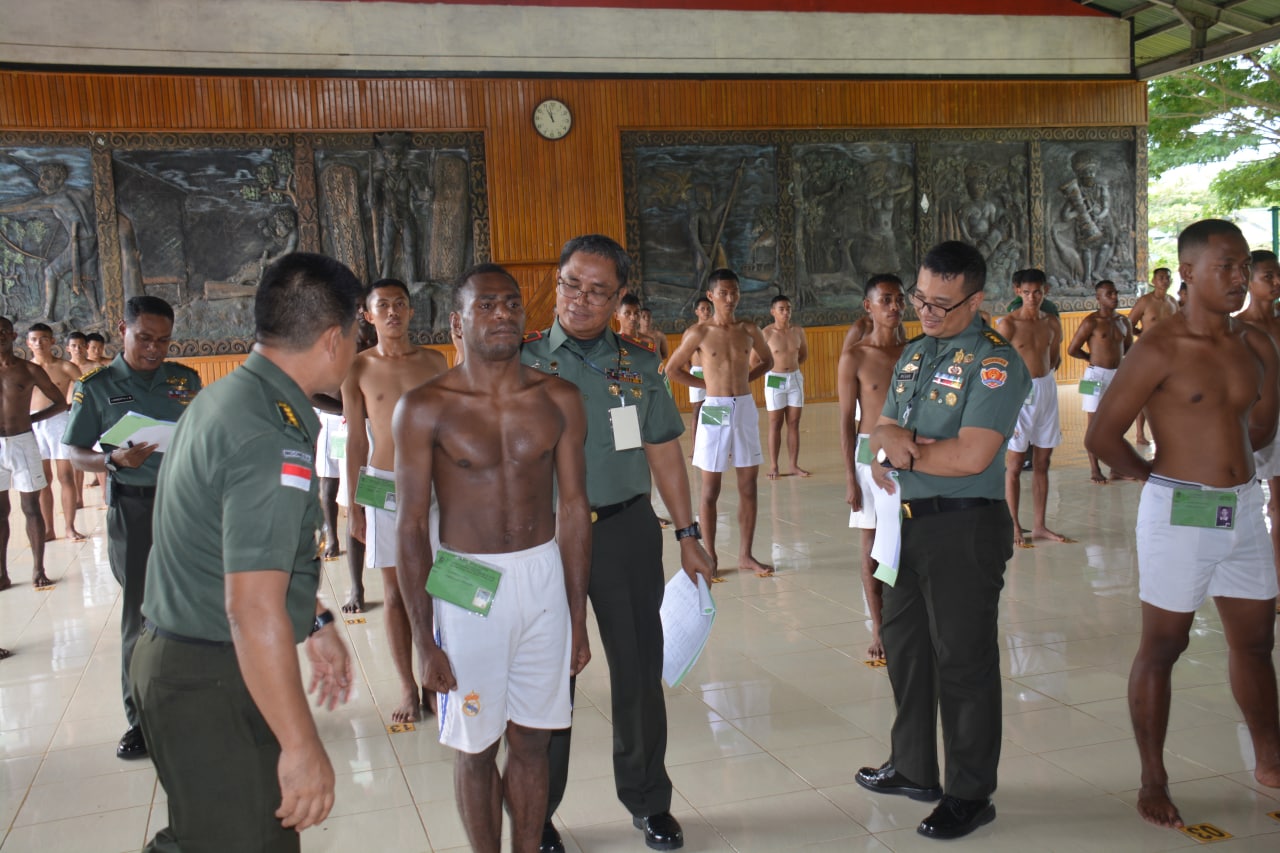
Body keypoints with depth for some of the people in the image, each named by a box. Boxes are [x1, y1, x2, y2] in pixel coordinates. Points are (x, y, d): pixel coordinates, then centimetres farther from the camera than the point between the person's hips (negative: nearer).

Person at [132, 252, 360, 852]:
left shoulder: (223, 397, 9)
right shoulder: (274, 438, -24)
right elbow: (253, 608, -29)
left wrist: (316, 622, 26)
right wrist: (301, 745, -24)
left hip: (174, 658, 9)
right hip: (216, 685, -9)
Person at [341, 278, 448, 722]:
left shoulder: (434, 361, 5)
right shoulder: (358, 368, 2)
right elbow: (355, 439, 4)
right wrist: (352, 503, 3)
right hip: (383, 485, 0)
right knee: (395, 594, 4)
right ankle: (408, 688, 16)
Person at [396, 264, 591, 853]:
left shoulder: (559, 400, 1)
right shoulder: (425, 408, -7)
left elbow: (573, 510, 5)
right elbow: (411, 526, -6)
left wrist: (578, 620, 6)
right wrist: (425, 640, -7)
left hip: (545, 580, 2)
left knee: (531, 741, 12)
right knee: (475, 748, 10)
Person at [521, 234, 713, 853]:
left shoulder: (639, 366, 6)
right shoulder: (524, 361, -1)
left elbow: (664, 452, 10)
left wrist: (687, 535, 9)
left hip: (627, 529, 2)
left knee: (639, 671, 10)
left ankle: (648, 801, 30)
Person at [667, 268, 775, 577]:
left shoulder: (749, 330, 5)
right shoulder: (700, 333, -4)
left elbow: (767, 361, 20)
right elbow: (672, 369, 3)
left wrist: (742, 380, 5)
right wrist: (707, 384, 0)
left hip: (746, 409, 4)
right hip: (715, 411, -3)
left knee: (748, 485, 6)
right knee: (711, 488, 2)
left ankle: (745, 555, 15)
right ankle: (710, 557, 11)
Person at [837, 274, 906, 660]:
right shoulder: (855, 357, -5)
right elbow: (847, 420, -5)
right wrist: (850, 478, -8)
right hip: (871, 455, -3)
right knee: (873, 549, 5)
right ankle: (878, 630, 16)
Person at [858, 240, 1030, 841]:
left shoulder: (993, 361, -14)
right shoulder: (914, 353, 12)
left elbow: (970, 456, -24)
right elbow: (883, 428, 11)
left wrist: (900, 451, -11)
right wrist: (893, 442, -13)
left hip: (964, 528, -8)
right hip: (907, 522, 9)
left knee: (962, 661, 2)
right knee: (904, 648, 18)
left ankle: (970, 795, 16)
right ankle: (913, 768, 35)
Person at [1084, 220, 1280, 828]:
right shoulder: (1160, 349, -13)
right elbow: (1101, 436, -13)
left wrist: (1220, 459, 5)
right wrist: (1151, 472, -2)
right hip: (1179, 512, -6)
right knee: (1163, 646, 4)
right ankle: (1153, 782, 16)